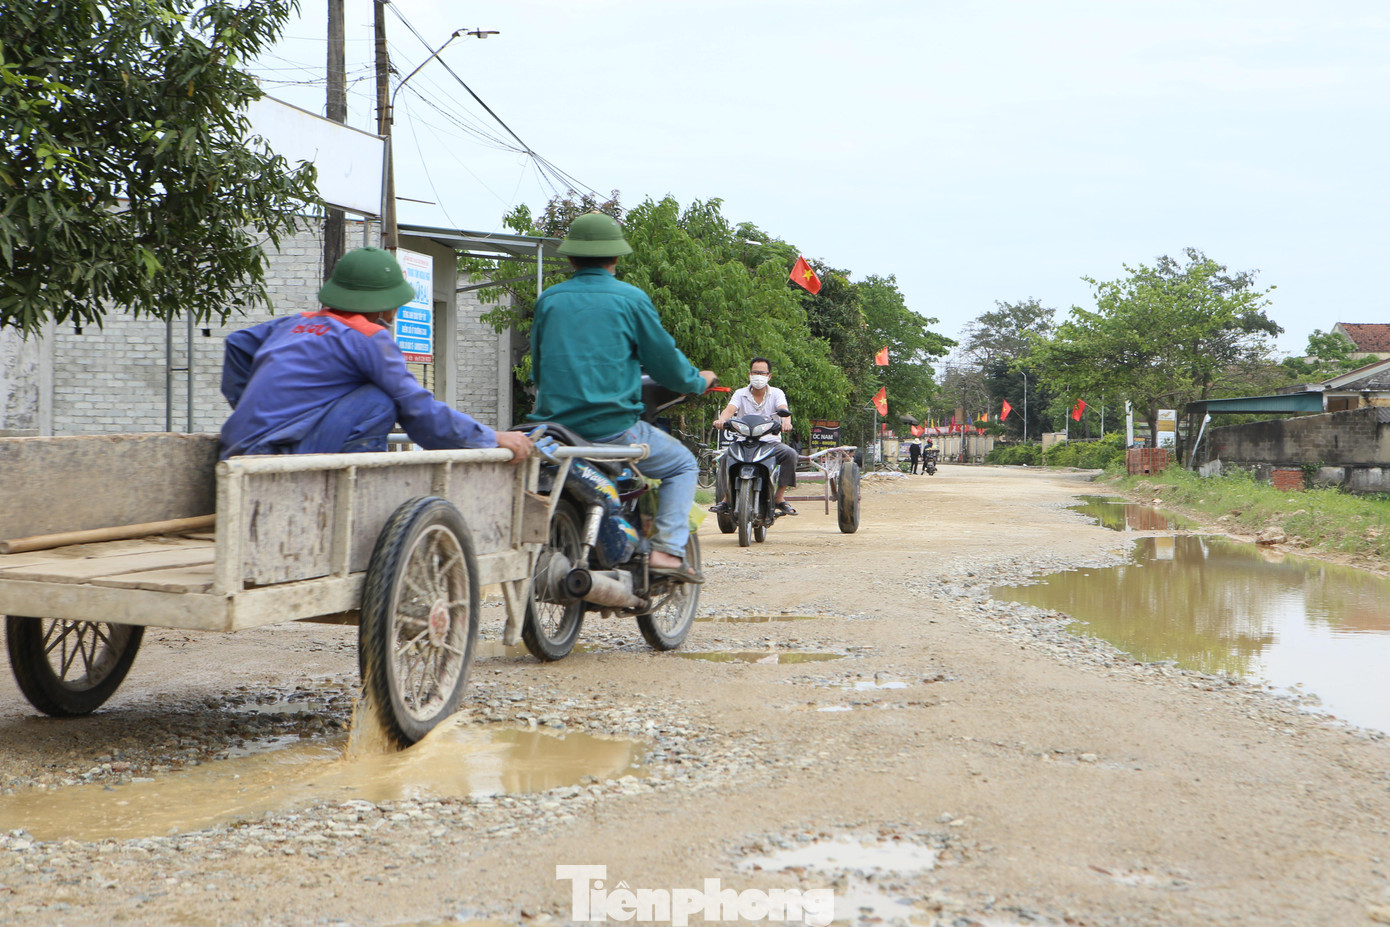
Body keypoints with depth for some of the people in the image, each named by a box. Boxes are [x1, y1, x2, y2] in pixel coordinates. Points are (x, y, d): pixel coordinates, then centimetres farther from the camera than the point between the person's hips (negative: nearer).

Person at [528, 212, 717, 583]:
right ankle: (666, 550, -2)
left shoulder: (548, 300, 8)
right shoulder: (631, 299, -4)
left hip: (554, 426, 5)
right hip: (613, 428, -4)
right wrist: (698, 381, 22)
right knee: (683, 465, 16)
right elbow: (664, 360, 2)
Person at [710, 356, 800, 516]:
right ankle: (727, 497, -17)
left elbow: (783, 409, -13)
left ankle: (780, 497, -17)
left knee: (790, 454, -28)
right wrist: (721, 420, -35)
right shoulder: (740, 394, 8)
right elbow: (730, 409, -11)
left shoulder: (776, 393, 7)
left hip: (771, 440, 0)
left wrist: (786, 421, -38)